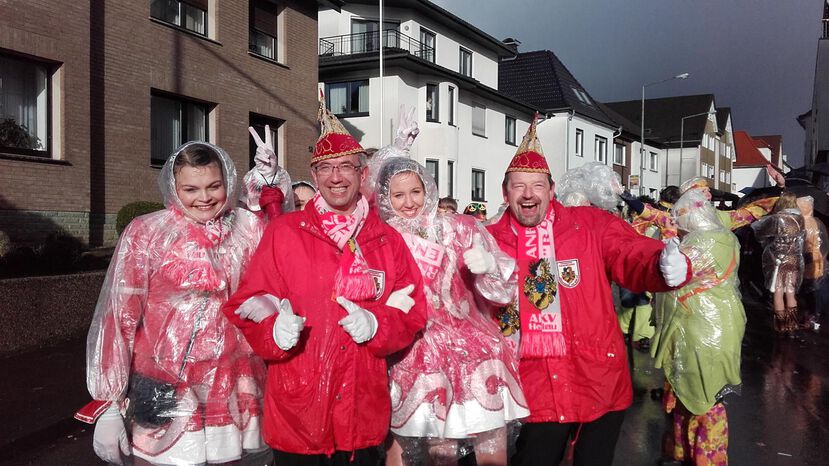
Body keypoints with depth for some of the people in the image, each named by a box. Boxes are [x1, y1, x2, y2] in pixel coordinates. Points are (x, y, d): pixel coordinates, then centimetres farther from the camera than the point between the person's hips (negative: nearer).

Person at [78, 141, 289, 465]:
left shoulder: (249, 228, 4)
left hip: (233, 396, 2)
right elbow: (120, 317, -5)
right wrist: (108, 404, -5)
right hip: (164, 396, -2)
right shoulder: (145, 232, -4)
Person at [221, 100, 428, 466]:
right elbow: (249, 305, -2)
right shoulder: (283, 232, 1)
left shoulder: (387, 240, 6)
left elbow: (412, 313, 4)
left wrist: (375, 325, -16)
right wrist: (275, 331, -23)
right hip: (296, 412, -2)